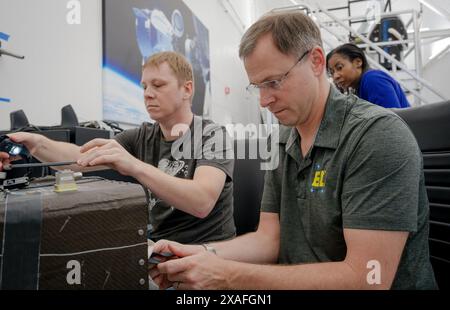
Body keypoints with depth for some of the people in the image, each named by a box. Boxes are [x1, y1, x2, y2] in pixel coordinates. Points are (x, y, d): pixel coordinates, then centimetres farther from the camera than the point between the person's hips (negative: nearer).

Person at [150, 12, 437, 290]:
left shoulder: (378, 134, -18)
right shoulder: (282, 144, 3)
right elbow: (268, 238, 1)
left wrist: (228, 276, -24)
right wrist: (205, 254, -17)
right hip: (294, 281, 5)